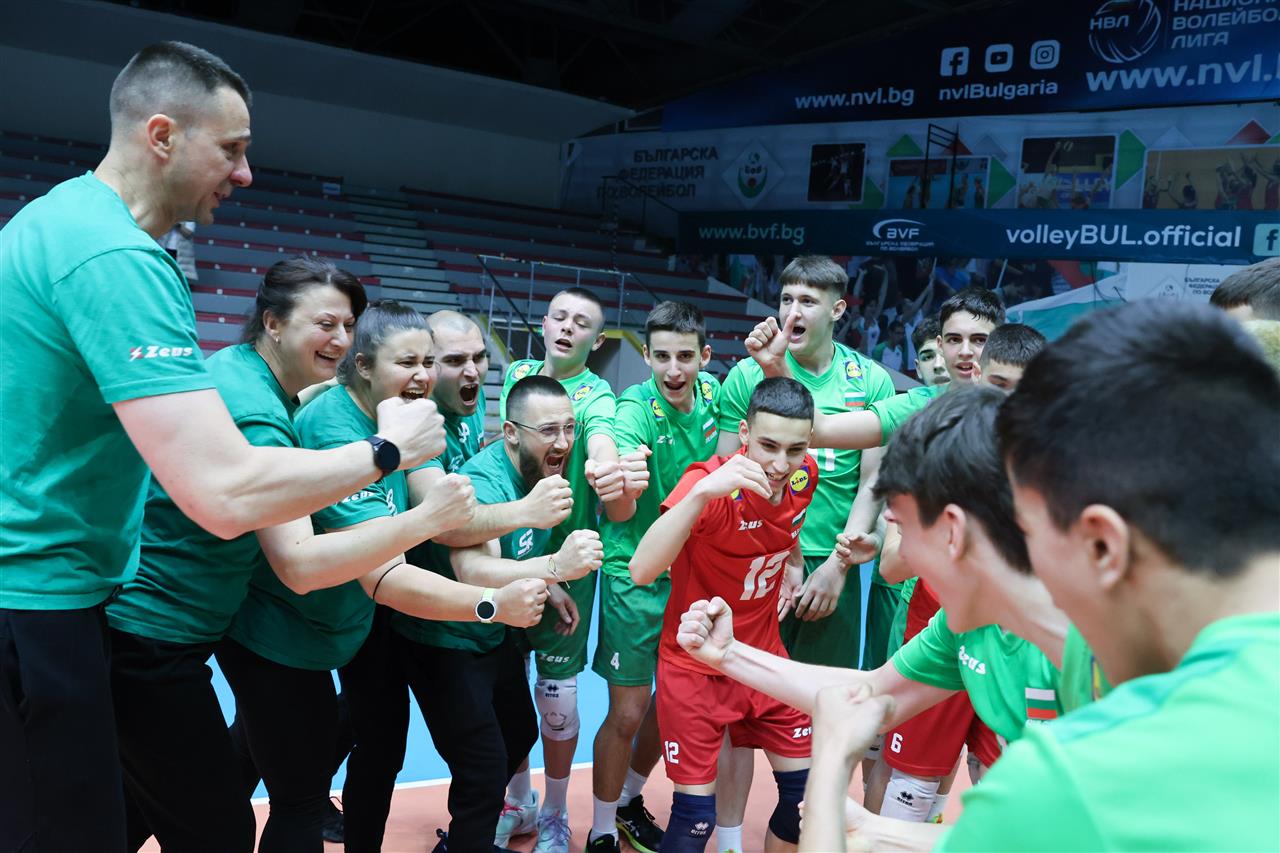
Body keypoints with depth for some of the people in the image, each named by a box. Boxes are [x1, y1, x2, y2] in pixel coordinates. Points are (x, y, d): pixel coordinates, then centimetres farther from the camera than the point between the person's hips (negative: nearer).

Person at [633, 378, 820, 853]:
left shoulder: (804, 477, -8)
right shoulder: (711, 483, -25)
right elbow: (642, 571, -40)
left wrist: (793, 563, -1)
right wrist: (701, 492, -49)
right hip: (695, 665, -5)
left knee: (804, 790, 11)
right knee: (695, 814, -2)